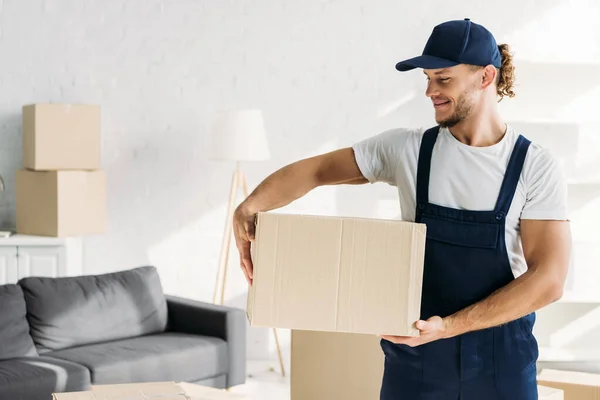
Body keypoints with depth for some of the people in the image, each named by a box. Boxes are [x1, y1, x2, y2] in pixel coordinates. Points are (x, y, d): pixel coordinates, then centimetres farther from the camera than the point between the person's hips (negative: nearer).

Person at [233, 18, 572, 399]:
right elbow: (313, 171, 2)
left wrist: (449, 326, -20)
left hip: (502, 364, -1)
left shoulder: (537, 167, -8)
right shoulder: (406, 149, -2)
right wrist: (247, 210, -15)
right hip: (415, 357, 2)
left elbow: (548, 280, -13)